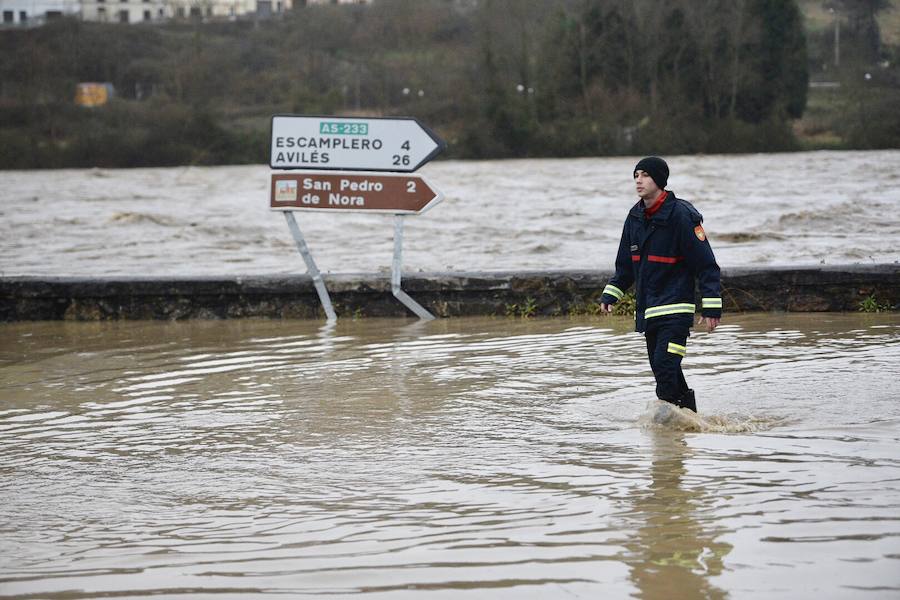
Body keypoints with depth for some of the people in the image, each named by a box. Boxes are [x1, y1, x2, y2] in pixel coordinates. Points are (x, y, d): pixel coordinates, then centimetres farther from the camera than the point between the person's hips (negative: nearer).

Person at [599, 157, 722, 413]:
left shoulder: (681, 215, -13)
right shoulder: (635, 217, 9)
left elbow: (706, 264, -12)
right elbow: (625, 265, 22)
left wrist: (711, 307, -16)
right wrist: (610, 295, 12)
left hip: (676, 310, -8)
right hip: (647, 310, 8)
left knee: (665, 365, -19)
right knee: (662, 370, 11)